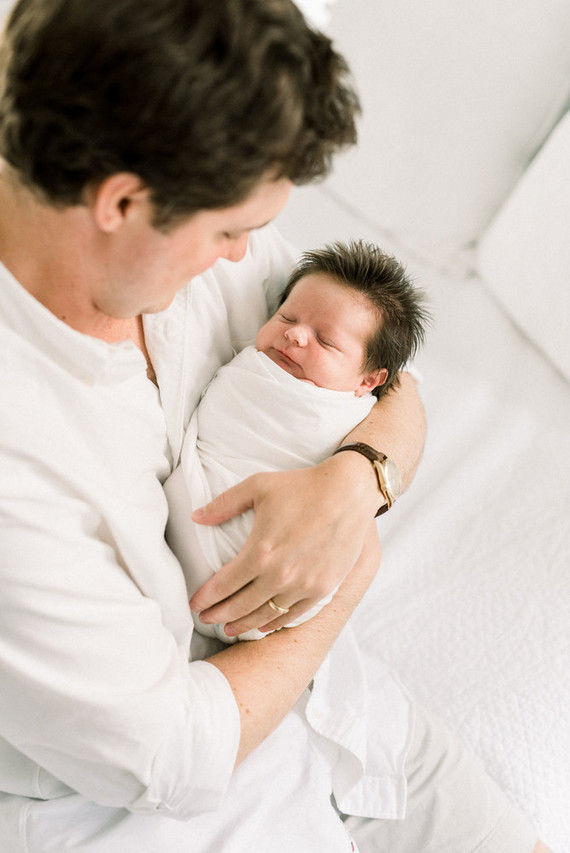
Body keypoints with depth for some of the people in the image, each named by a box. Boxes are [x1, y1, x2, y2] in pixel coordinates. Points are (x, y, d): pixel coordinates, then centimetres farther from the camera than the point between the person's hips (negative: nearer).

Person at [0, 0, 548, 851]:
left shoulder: (199, 234, -13)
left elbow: (394, 386, -2)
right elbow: (171, 762, -26)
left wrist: (356, 481, -25)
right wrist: (358, 569, -16)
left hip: (309, 681, 6)